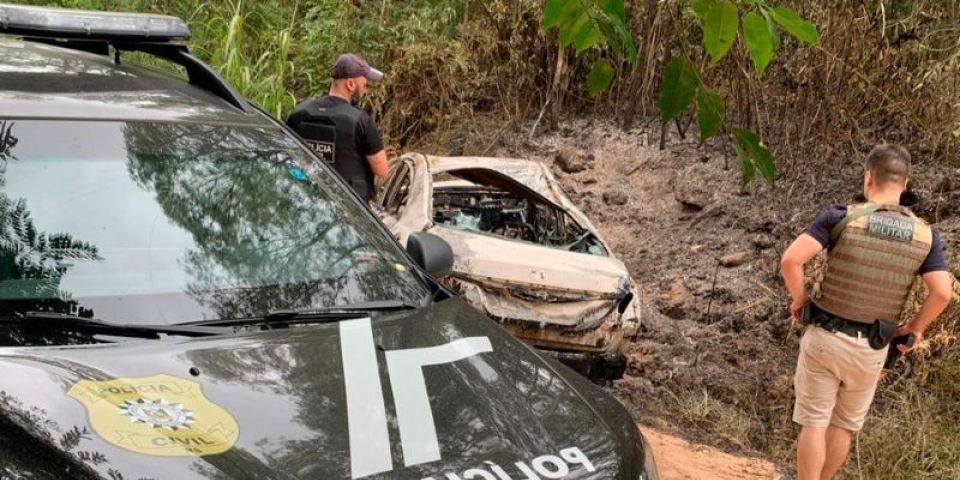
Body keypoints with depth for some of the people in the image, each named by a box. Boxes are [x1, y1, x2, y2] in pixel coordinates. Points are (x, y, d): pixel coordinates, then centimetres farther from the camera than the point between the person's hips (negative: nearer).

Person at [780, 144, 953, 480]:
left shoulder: (842, 217, -13)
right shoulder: (924, 235, -5)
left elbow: (790, 260, -20)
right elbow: (942, 292, -11)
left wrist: (800, 299, -3)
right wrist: (916, 328, 6)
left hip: (825, 336, -3)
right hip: (871, 348, 3)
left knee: (814, 422, 7)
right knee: (844, 425, 19)